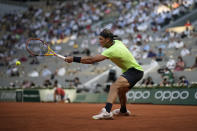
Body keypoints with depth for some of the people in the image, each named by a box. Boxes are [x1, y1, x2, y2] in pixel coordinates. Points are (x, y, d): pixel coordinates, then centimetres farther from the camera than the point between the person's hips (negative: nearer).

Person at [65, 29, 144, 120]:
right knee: (120, 91, 30)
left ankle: (107, 111, -52)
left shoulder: (112, 51, -26)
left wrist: (74, 59, -31)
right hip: (129, 70, 11)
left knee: (115, 86, -33)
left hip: (135, 70, -11)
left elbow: (91, 60, -32)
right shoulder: (117, 42, 0)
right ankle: (123, 111, 56)